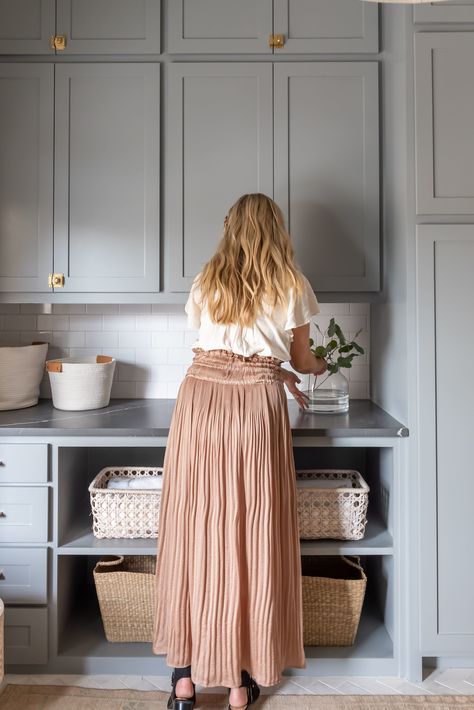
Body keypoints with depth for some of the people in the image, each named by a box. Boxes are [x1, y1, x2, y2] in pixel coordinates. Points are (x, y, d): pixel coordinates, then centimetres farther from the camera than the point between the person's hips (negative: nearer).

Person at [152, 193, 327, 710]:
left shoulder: (206, 281, 12)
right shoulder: (291, 286, 5)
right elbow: (301, 361, 14)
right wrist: (321, 367, 38)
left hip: (200, 400, 2)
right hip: (256, 406, -2)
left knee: (193, 534, 8)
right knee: (253, 539, 6)